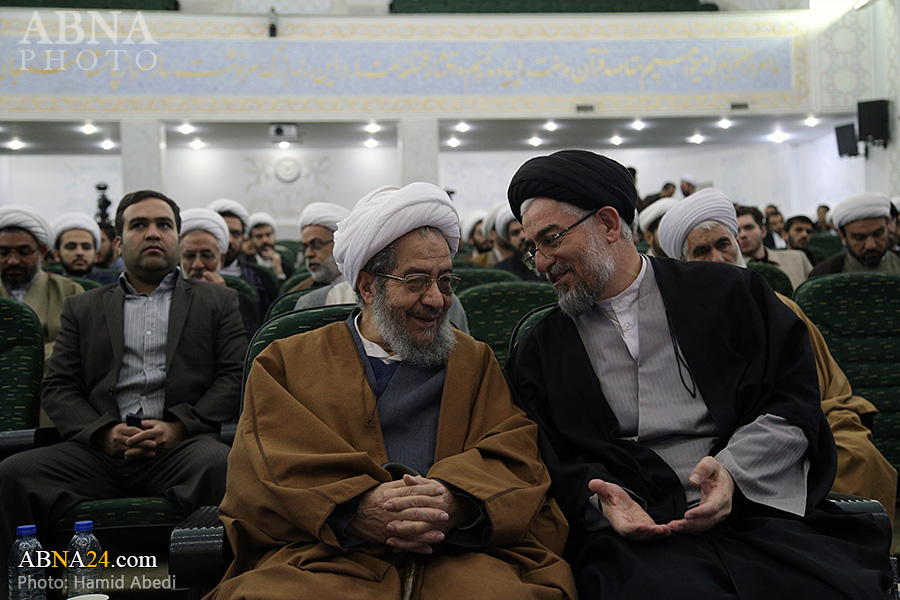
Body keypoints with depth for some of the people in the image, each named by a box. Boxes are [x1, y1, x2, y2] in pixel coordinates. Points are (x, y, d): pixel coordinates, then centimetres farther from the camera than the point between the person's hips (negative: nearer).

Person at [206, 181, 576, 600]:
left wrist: (456, 502, -15)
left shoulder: (476, 362, 21)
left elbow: (517, 460, 9)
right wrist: (353, 510, -16)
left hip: (455, 554, 1)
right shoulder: (286, 362, 17)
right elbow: (264, 469, 4)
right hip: (324, 556, 0)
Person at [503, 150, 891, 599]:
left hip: (760, 512, 2)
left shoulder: (726, 293, 11)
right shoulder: (536, 353, 15)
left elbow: (796, 398, 6)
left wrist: (734, 470, -11)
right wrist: (600, 498, -12)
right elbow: (550, 461, 9)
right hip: (638, 541, -1)